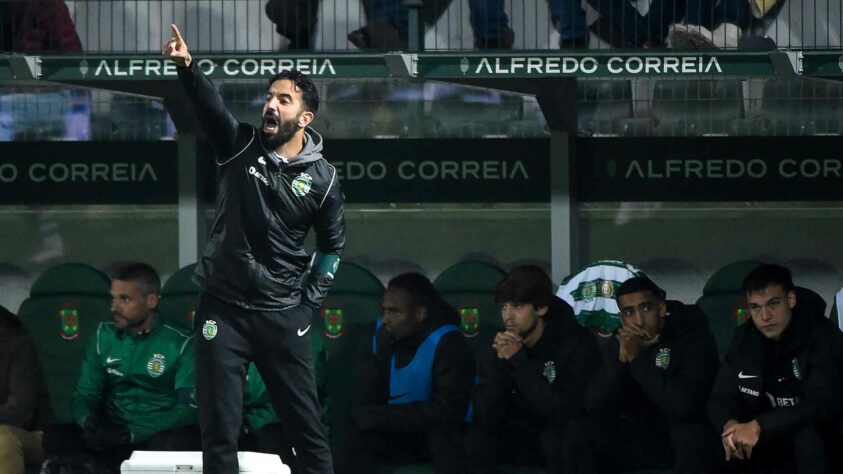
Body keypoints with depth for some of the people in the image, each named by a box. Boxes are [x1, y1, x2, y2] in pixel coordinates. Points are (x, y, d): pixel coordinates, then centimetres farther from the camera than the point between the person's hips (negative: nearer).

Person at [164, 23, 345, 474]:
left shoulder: (321, 178, -2)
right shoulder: (240, 145, -1)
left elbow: (333, 245, 10)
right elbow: (209, 104, -21)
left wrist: (308, 304, 2)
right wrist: (187, 66, -40)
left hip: (281, 318, 0)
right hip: (222, 309, 0)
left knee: (305, 425, 5)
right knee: (219, 430, 0)